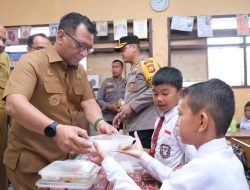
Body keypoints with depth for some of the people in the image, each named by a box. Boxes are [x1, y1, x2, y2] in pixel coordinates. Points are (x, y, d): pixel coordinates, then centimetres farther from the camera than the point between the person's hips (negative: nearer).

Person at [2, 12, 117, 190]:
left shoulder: (80, 70, 6)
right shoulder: (32, 62, -17)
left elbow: (88, 102, 3)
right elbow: (14, 104, -30)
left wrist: (99, 122, -19)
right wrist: (55, 129, -45)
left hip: (64, 158, 7)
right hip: (30, 161, -6)